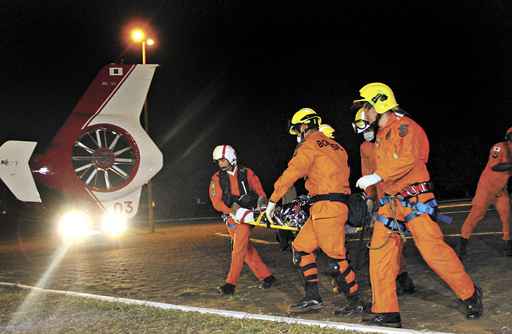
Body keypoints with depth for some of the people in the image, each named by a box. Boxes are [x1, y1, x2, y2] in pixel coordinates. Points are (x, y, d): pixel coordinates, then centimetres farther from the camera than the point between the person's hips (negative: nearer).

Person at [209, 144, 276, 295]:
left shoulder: (246, 173, 0)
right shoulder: (217, 178, 1)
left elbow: (259, 190, 8)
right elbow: (216, 202, -8)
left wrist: (262, 203, -11)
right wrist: (234, 211, -20)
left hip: (246, 216, -3)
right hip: (231, 218, 3)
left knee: (238, 249, -12)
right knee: (247, 250, 6)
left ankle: (230, 284, -9)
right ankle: (266, 276, 17)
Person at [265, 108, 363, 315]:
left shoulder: (311, 143, -3)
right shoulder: (335, 147, 23)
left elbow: (291, 173, -9)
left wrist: (272, 201, -4)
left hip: (327, 206, -10)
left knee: (335, 259, -5)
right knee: (300, 248, 12)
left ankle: (355, 301, 5)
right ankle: (312, 298, 13)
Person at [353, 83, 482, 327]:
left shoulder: (404, 126, -10)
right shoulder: (381, 134, 18)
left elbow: (407, 160, -26)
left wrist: (376, 177, -29)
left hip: (414, 199, -9)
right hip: (390, 201, 9)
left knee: (433, 250, -8)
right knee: (380, 251, 1)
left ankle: (470, 294, 15)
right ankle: (385, 312, 6)